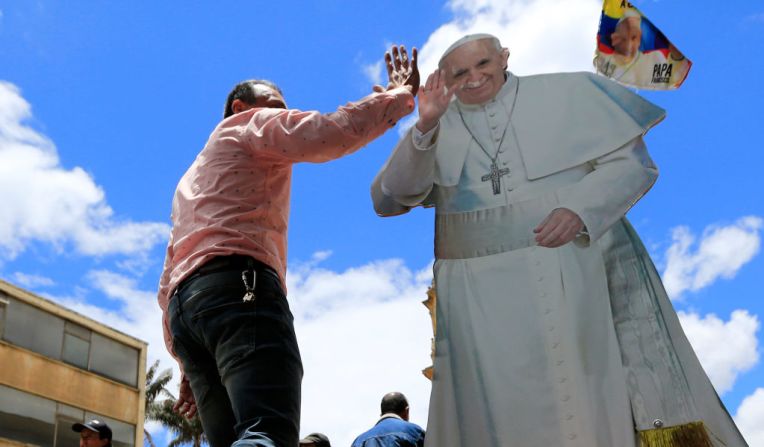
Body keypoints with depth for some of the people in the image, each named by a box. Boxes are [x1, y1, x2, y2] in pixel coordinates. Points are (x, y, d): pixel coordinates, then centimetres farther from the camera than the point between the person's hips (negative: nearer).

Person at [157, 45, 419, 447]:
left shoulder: (191, 179, 39)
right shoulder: (249, 124, 18)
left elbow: (167, 285, 31)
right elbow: (325, 134, -4)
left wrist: (189, 364, 27)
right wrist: (402, 96, 7)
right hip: (240, 285, -8)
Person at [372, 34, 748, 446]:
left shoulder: (568, 94, 6)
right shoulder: (437, 129, 9)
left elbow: (632, 162, 2)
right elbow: (390, 199, -2)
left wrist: (580, 209, -15)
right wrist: (424, 128, -15)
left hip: (581, 274, -1)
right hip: (484, 297, 1)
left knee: (598, 388, 0)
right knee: (502, 409, 4)